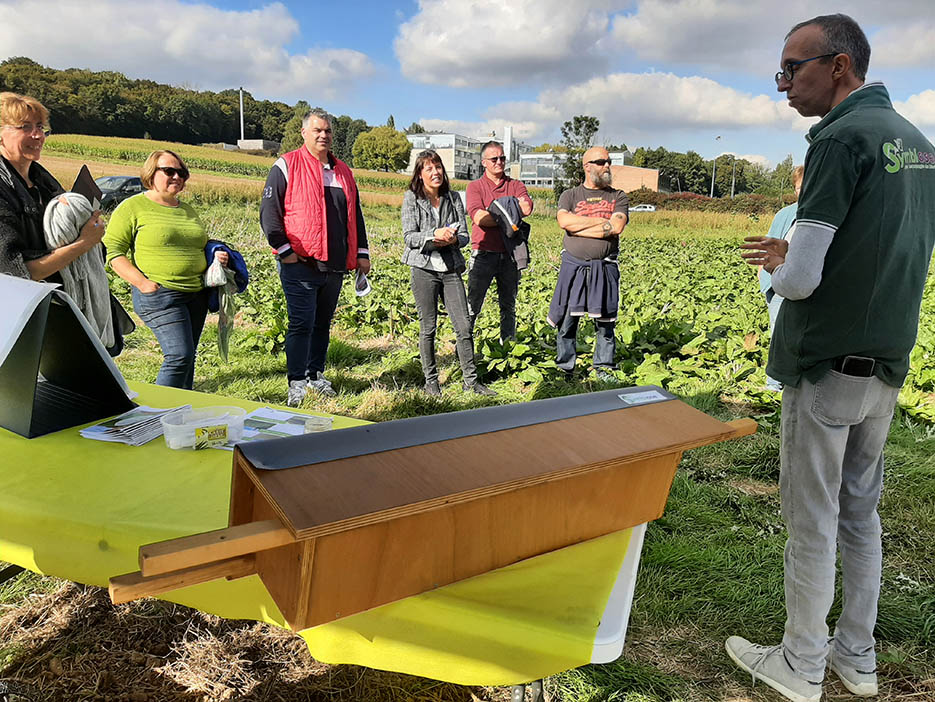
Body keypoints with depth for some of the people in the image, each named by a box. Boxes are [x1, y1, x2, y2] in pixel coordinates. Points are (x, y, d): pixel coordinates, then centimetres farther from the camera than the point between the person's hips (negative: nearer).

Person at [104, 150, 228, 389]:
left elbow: (200, 247, 33)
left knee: (187, 357, 10)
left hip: (197, 295, 7)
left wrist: (216, 256, 11)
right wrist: (141, 282, -15)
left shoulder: (188, 210, 20)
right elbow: (112, 250, -5)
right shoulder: (132, 208, 0)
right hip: (159, 296, -7)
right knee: (180, 355, -16)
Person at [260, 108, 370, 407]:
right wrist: (284, 250, -11)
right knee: (302, 323, -7)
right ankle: (297, 383, 1)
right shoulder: (287, 166, 0)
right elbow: (269, 211, -4)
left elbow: (355, 215, 22)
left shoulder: (342, 171, 17)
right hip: (300, 264, -5)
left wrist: (361, 252, 16)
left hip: (334, 265, 6)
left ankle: (316, 375, 25)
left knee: (322, 323, 13)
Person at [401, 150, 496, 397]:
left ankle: (470, 380, 10)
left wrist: (452, 239, -16)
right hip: (424, 268, -2)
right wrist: (435, 234, -21)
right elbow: (409, 236, -6)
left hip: (451, 268, 3)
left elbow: (464, 235, 6)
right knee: (428, 328, 4)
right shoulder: (411, 199, 1)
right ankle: (431, 381, 17)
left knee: (464, 325, -1)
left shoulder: (453, 198, 9)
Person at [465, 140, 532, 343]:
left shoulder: (516, 186, 12)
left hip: (509, 253, 3)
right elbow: (479, 218, -13)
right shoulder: (475, 186, 4)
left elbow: (527, 209, -9)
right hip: (484, 253, -3)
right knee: (473, 305, -3)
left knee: (508, 306, 11)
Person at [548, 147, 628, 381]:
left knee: (605, 322, 5)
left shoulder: (618, 196, 10)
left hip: (604, 267, 1)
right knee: (567, 320, 2)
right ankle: (564, 370, 15)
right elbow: (564, 221, -12)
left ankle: (604, 368, 19)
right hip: (573, 266, 0)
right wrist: (602, 221, -8)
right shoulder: (570, 195, 9)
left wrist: (578, 227, -8)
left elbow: (617, 227, -8)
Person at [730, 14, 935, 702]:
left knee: (812, 522, 5)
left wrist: (782, 265, 1)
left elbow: (799, 281, -22)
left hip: (826, 368, -8)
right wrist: (794, 254, 13)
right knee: (862, 514, 18)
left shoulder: (842, 139, -17)